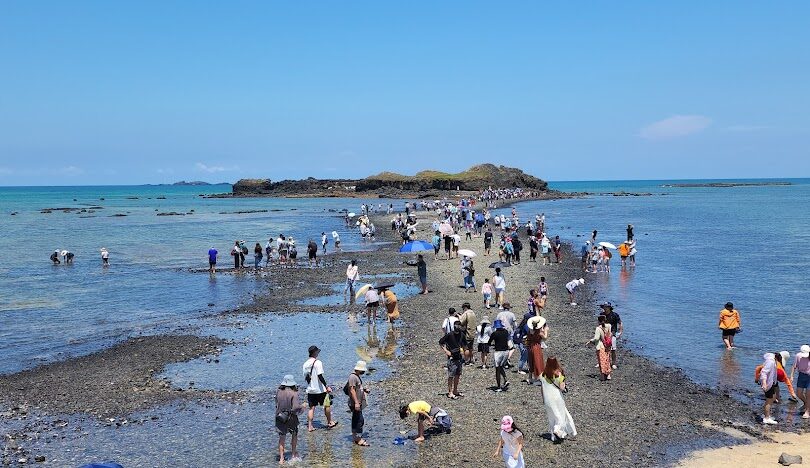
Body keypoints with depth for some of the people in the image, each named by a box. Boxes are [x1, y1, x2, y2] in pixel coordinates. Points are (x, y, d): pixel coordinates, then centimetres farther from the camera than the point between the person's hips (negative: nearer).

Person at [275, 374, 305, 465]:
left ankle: (281, 459, 10)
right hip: (291, 418, -3)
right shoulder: (293, 393, -16)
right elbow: (295, 407, -21)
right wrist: (302, 406, -2)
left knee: (281, 438, 12)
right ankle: (294, 455, 28)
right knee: (294, 435, 21)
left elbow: (277, 404, 4)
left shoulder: (278, 392, -4)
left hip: (280, 417, 3)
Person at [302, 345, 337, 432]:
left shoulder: (305, 364, 6)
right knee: (327, 405, 11)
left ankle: (310, 426, 7)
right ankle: (329, 422, 22)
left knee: (312, 408, 10)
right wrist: (327, 386, -19)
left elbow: (305, 377, 13)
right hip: (320, 389, -6)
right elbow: (320, 376, -21)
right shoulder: (317, 362, -15)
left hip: (310, 390, 6)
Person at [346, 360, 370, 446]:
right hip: (355, 404, -10)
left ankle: (355, 437, 23)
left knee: (356, 420, 15)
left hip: (358, 403, 10)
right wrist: (356, 402, -25)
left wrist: (364, 389, 11)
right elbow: (352, 390, -22)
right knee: (360, 420, -9)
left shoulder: (357, 376, 15)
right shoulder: (353, 377, -17)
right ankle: (359, 439, -5)